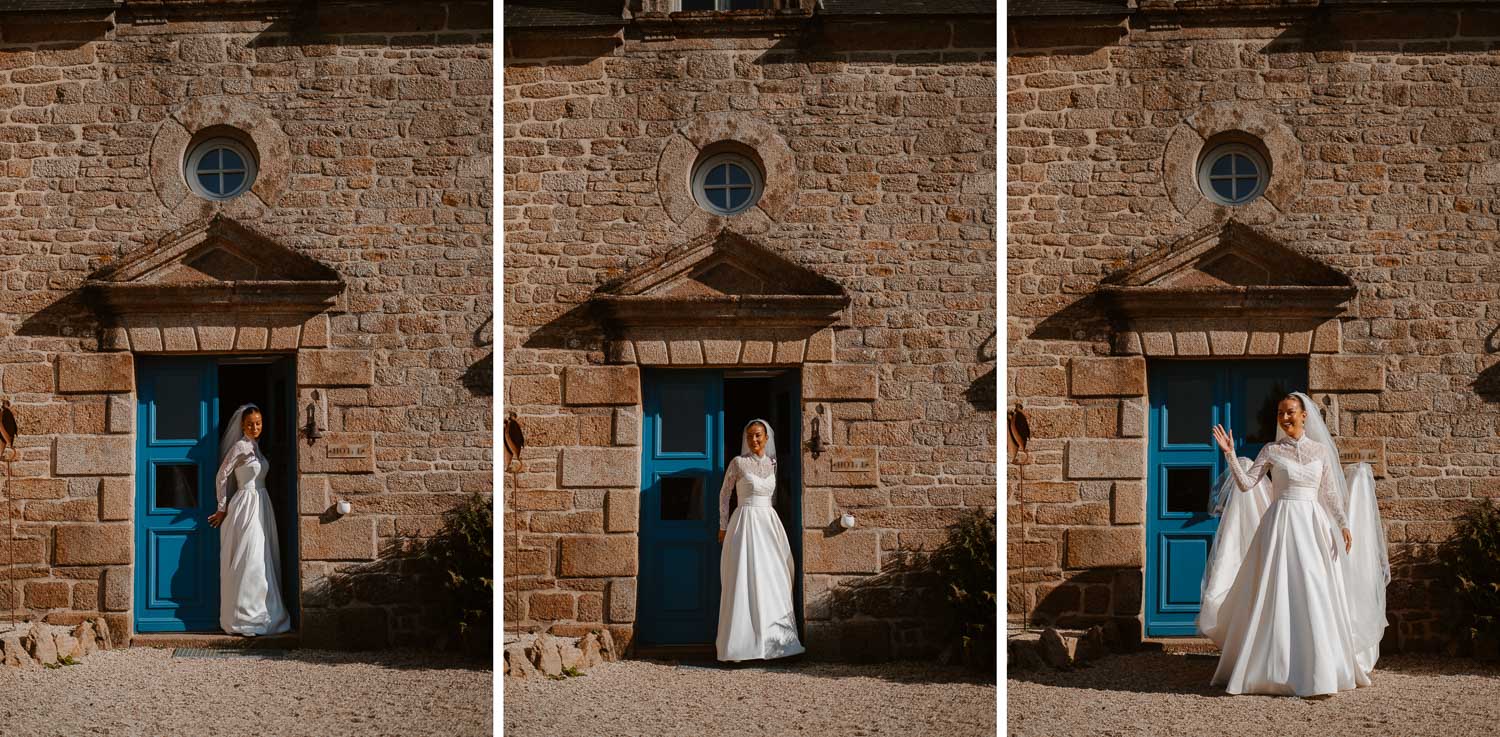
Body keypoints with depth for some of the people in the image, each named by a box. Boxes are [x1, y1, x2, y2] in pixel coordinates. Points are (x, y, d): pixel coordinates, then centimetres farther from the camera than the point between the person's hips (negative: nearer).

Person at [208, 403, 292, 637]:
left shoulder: (256, 447, 14)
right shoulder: (240, 446, -10)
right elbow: (221, 476, -10)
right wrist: (223, 509, -5)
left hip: (262, 506, 8)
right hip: (246, 506, -8)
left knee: (264, 562, 9)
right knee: (247, 563, -8)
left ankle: (260, 615, 15)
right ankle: (243, 619, -4)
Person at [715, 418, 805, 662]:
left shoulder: (772, 463, 10)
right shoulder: (738, 462, -3)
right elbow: (724, 494, 3)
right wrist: (723, 526, 3)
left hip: (768, 523, 5)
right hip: (745, 523, -5)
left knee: (771, 581, 4)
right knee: (745, 581, -8)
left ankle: (770, 640, 11)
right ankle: (742, 643, -6)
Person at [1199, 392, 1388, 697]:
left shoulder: (1321, 450, 9)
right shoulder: (1271, 451, 4)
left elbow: (1331, 492, 11)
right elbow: (1246, 484, -2)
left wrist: (1344, 524, 3)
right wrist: (1230, 454, -11)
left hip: (1313, 524, 1)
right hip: (1281, 524, -1)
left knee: (1315, 596, -2)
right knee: (1278, 595, -4)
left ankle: (1320, 670, 5)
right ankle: (1278, 671, 5)